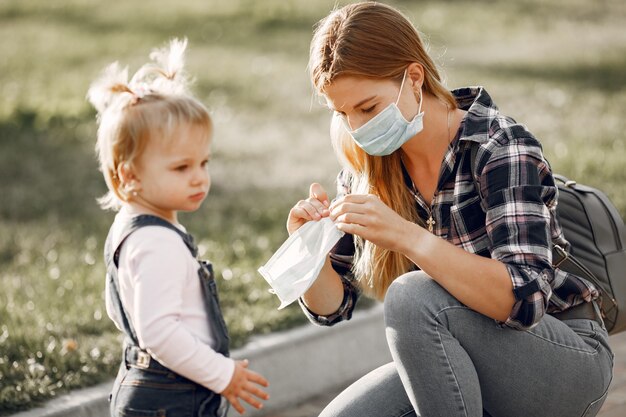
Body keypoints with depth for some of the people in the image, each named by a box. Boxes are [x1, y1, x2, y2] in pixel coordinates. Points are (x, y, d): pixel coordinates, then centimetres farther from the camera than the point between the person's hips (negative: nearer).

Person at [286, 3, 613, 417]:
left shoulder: (502, 148, -19)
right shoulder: (366, 167, -2)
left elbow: (524, 298, -31)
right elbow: (333, 305, 3)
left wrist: (405, 236, -40)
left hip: (567, 362, -6)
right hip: (462, 367, 6)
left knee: (413, 296, -30)